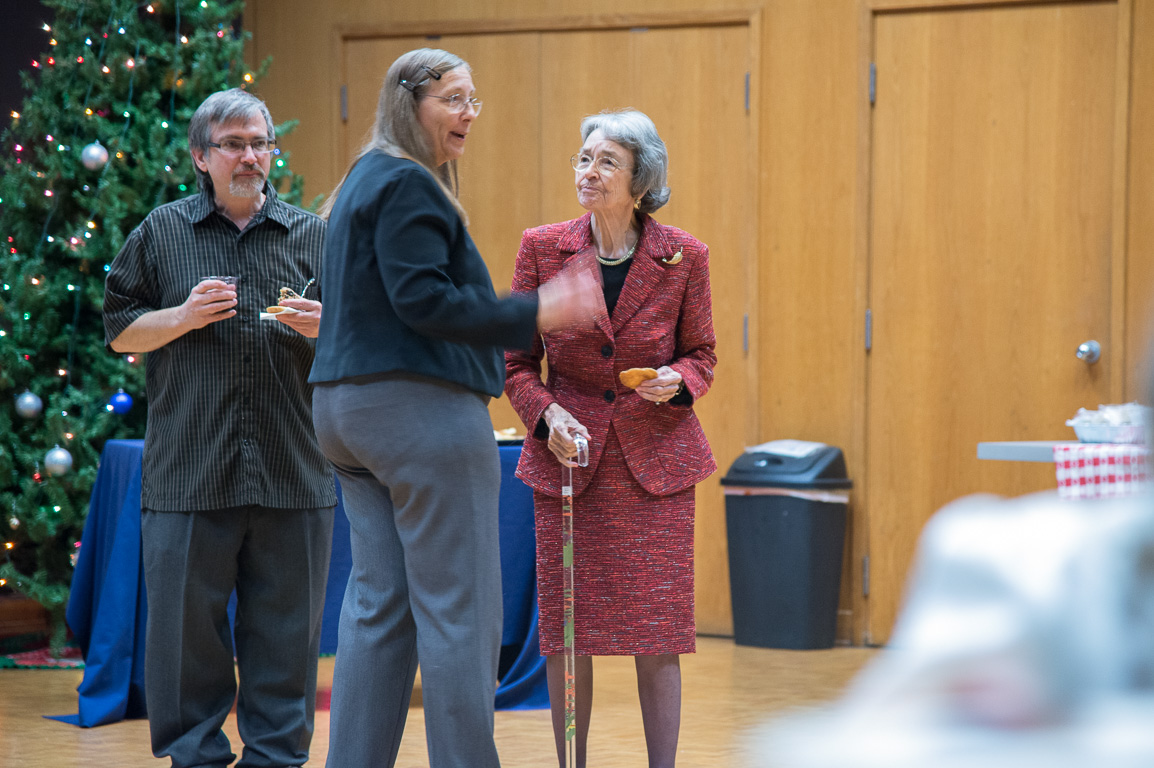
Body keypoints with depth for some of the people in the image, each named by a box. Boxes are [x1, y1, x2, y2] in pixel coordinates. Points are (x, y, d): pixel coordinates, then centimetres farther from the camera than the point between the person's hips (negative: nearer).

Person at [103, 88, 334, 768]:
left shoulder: (313, 237, 12)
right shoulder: (162, 234, 9)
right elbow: (120, 331, 8)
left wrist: (323, 327, -8)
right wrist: (184, 317, -8)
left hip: (293, 473, 1)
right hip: (189, 472, -1)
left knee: (286, 627, 3)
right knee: (188, 619, 1)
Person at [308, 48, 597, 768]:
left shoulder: (367, 181, 20)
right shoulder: (407, 185, -12)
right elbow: (423, 300, -20)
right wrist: (532, 315, -17)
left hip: (348, 410, 10)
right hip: (419, 410, -10)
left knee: (377, 602, 10)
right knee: (458, 606, -7)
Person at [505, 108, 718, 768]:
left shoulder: (683, 257, -3)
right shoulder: (543, 249, -2)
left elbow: (701, 355, 9)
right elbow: (516, 360, 5)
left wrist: (677, 381, -13)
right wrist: (547, 414, -12)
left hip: (656, 459, 0)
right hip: (567, 457, 1)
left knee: (658, 627, -2)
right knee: (565, 631, 1)